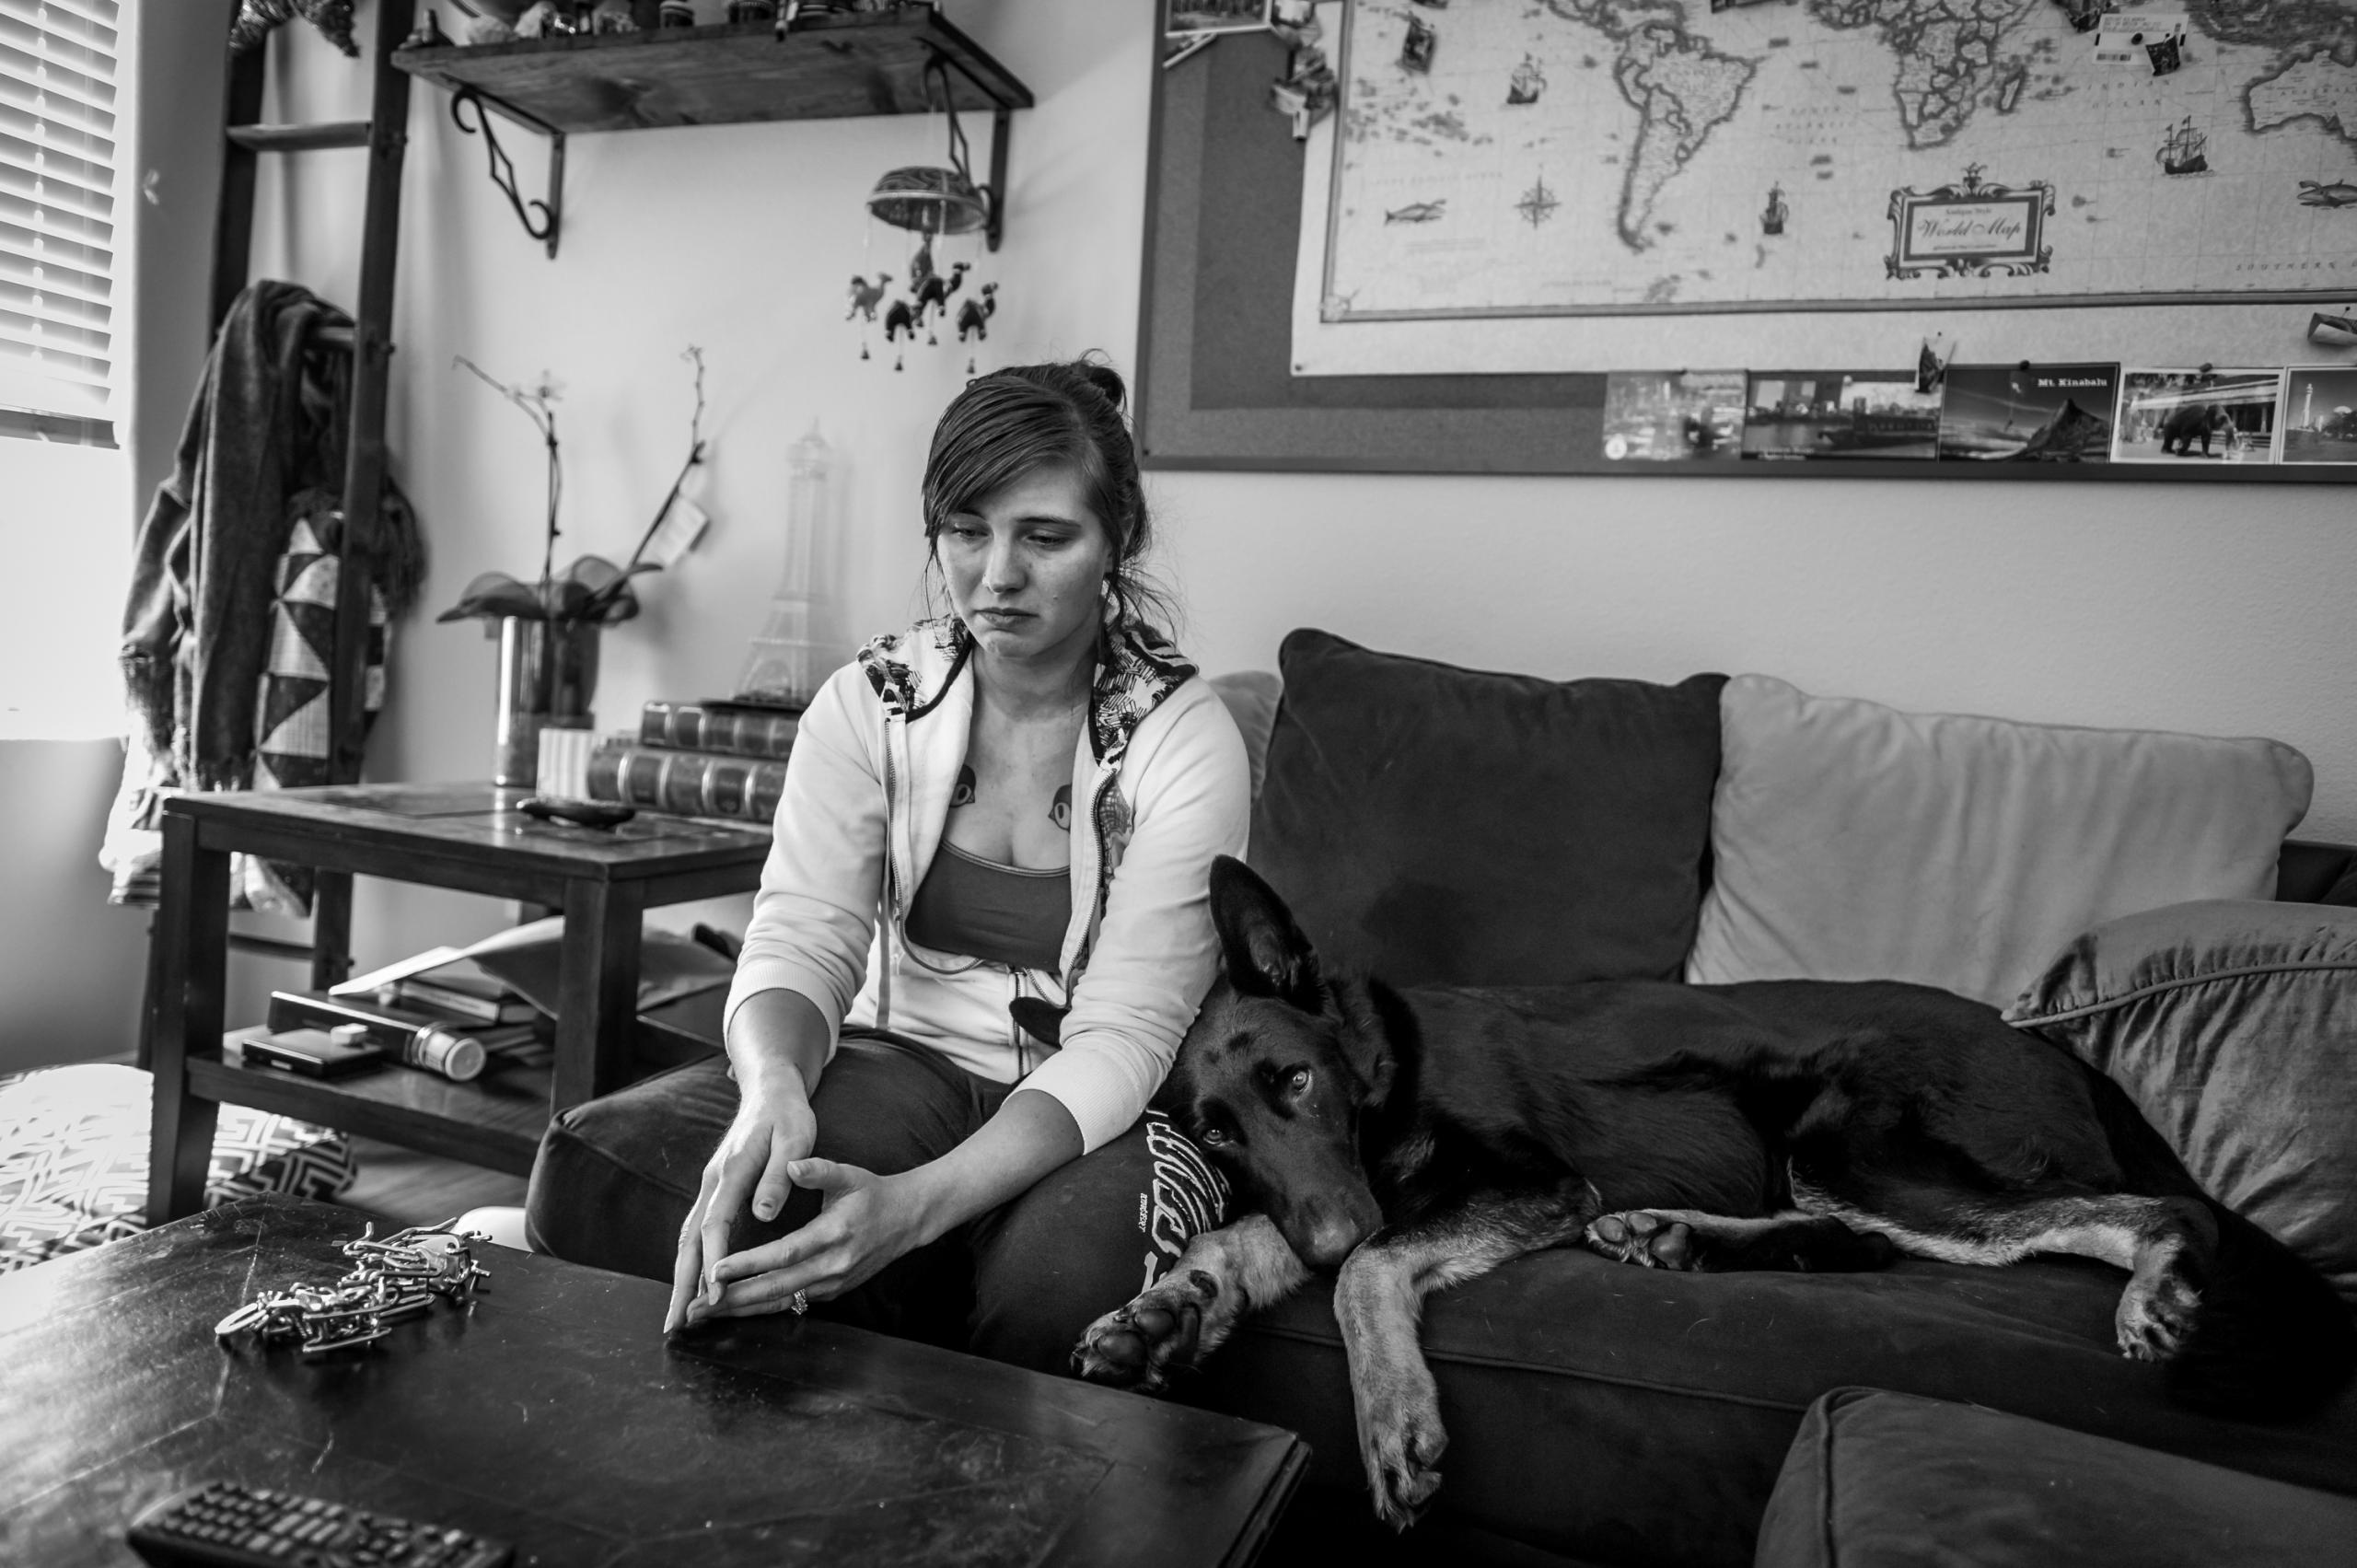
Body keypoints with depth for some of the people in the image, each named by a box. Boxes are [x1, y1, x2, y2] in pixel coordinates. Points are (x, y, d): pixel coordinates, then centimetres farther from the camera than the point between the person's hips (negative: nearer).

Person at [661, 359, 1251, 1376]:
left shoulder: (1185, 741, -14)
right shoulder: (868, 701, -4)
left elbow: (1122, 1035, -22)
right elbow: (799, 939, -14)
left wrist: (916, 1204, -37)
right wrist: (771, 1087, -39)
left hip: (1104, 1103, -2)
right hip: (907, 1058, 3)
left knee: (1059, 1268, -33)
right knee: (765, 1213, -29)